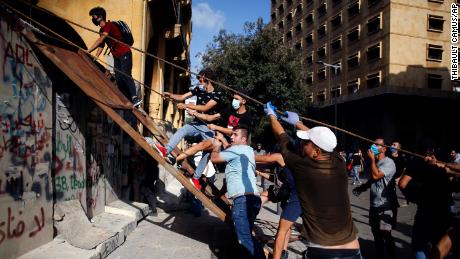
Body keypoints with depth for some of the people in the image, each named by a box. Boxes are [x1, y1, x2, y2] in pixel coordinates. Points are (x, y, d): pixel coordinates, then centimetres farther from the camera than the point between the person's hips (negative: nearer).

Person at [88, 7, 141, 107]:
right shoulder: (102, 30, 17)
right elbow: (101, 45, 19)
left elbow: (99, 41, -21)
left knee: (126, 75, -22)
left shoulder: (109, 25, -12)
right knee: (118, 79, 1)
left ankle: (135, 98, -32)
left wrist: (87, 51, -21)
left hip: (124, 54, -9)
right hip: (116, 57, 9)